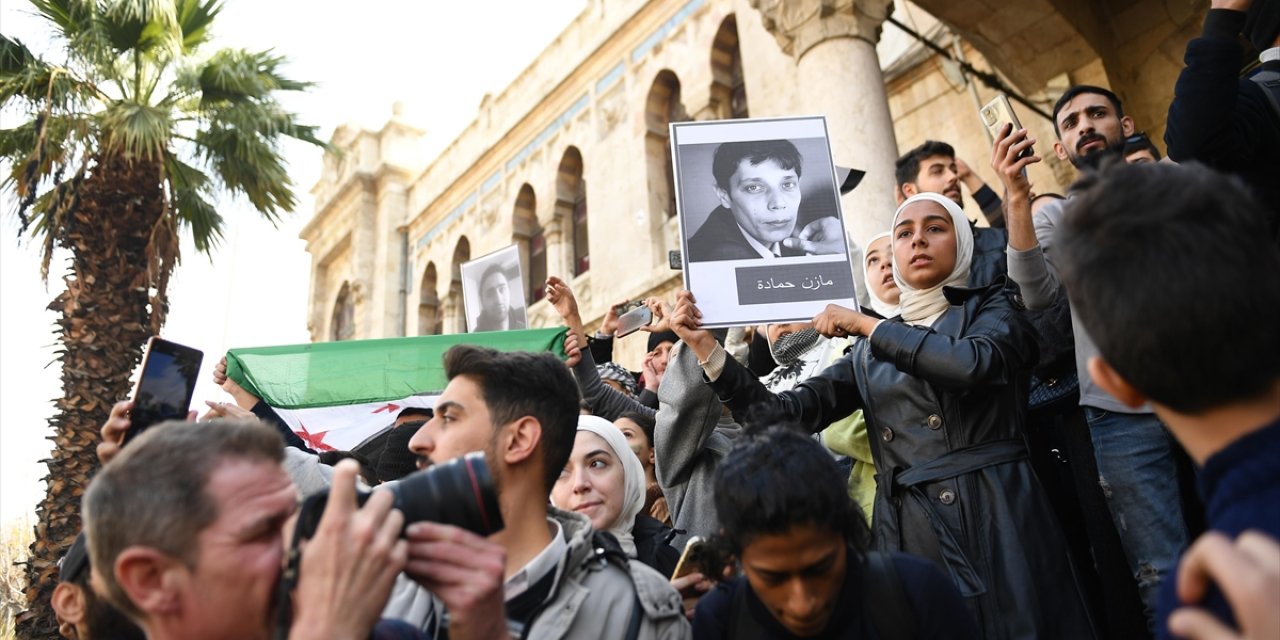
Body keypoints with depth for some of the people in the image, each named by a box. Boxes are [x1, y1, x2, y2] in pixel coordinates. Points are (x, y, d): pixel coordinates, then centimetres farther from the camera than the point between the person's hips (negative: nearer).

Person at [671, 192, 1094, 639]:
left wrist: (866, 325, -7)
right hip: (909, 534, 3)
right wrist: (706, 348, -3)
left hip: (997, 520, -2)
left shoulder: (991, 308, 6)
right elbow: (783, 416, 4)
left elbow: (972, 363, -18)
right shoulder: (869, 354, 14)